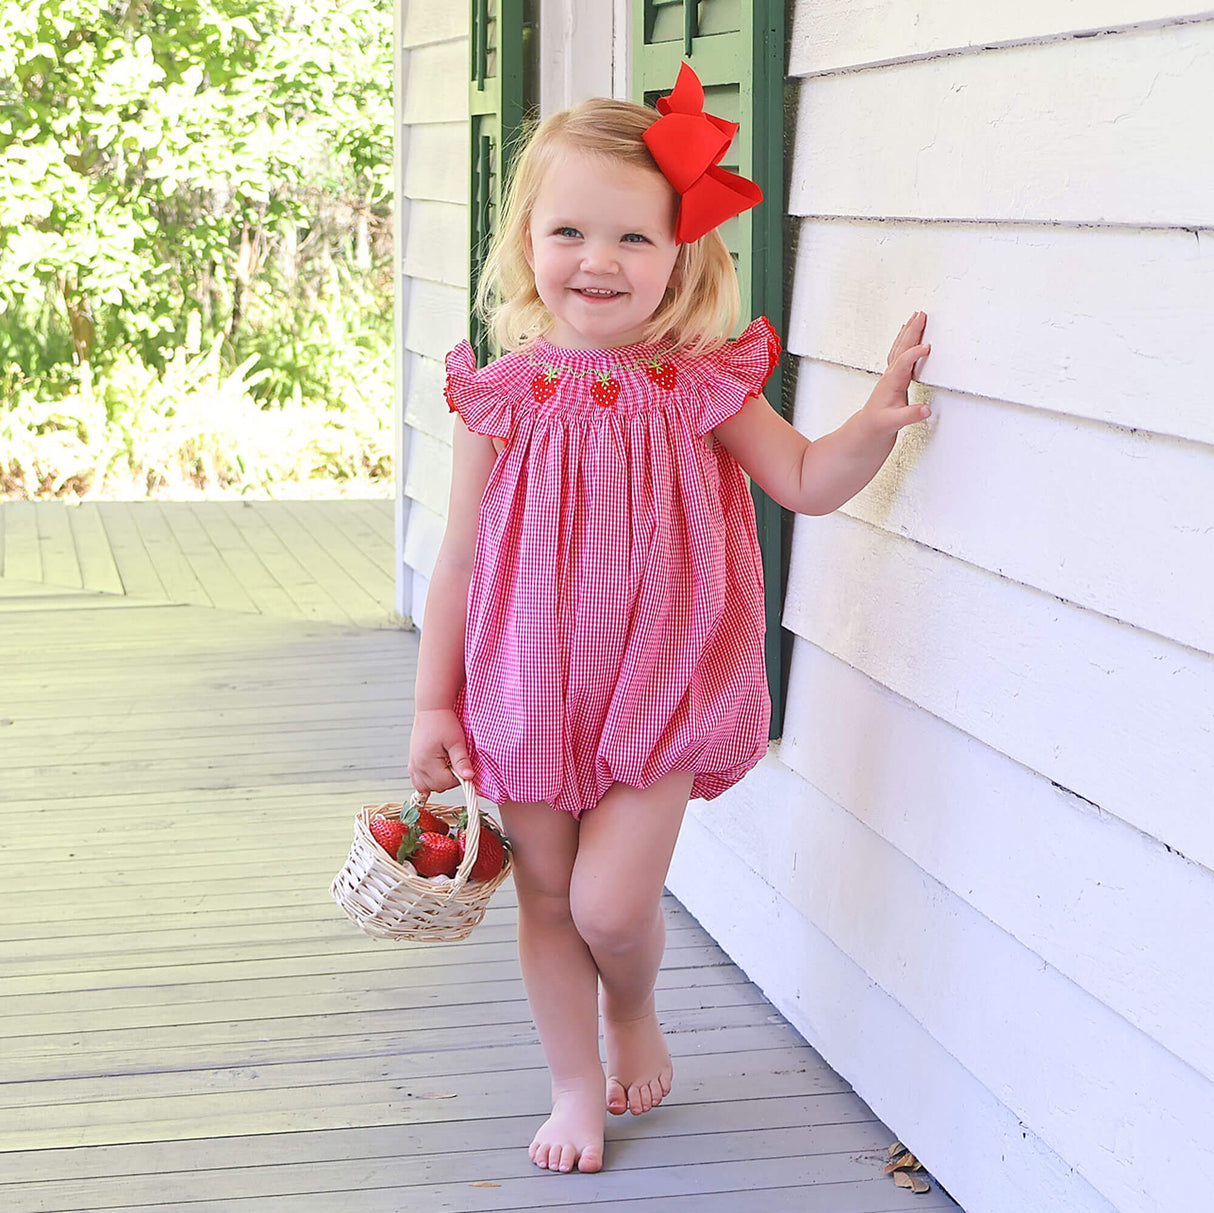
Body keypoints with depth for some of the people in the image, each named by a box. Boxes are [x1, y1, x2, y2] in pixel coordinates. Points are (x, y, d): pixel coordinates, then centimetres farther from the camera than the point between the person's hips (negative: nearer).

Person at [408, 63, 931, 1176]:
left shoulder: (700, 386, -9)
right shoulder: (505, 399, -8)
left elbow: (806, 482, -1)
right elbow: (460, 560, -2)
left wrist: (877, 422, -20)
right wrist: (433, 706, 0)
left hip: (661, 692, -1)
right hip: (529, 695, 1)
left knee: (612, 901, -9)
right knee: (547, 899, 11)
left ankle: (635, 1013, 27)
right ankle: (578, 1086, 32)